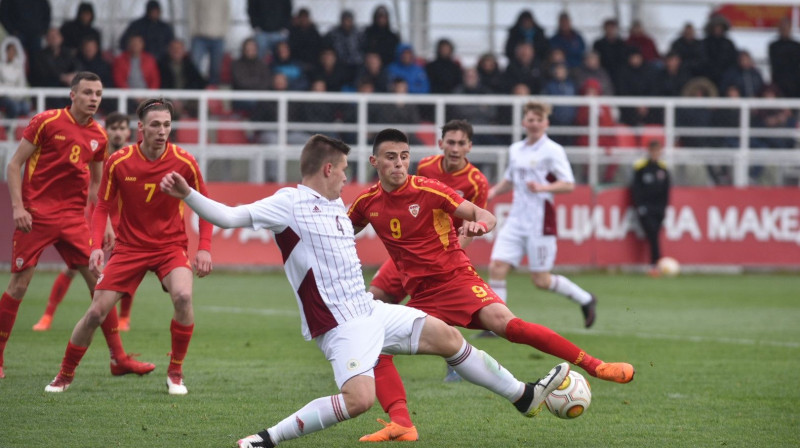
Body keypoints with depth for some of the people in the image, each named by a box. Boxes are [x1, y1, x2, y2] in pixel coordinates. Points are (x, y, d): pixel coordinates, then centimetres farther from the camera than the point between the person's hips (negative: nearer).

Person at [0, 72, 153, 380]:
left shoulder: (98, 136, 8)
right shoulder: (46, 122, -6)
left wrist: (106, 223, 12)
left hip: (74, 216, 4)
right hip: (36, 214, -4)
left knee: (99, 281, -2)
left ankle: (119, 358, 3)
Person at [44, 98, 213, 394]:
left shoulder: (184, 162, -10)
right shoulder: (119, 163, -9)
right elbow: (102, 207, 1)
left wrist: (204, 247, -10)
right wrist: (96, 246, -14)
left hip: (171, 245, -1)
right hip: (129, 246, 1)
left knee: (183, 295, -29)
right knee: (96, 312, -6)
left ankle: (175, 374, -10)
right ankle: (65, 375, 18)